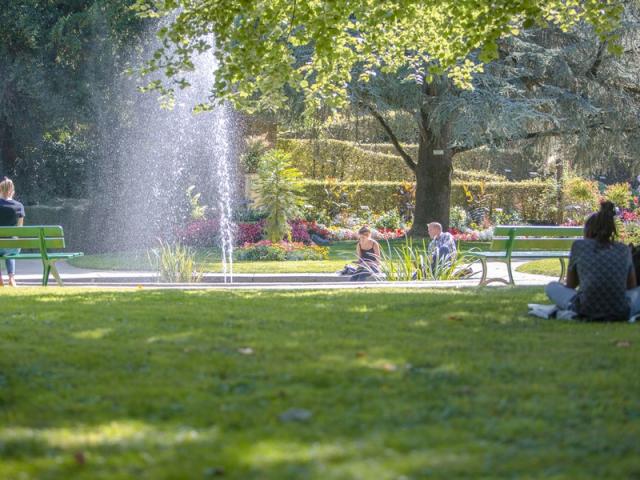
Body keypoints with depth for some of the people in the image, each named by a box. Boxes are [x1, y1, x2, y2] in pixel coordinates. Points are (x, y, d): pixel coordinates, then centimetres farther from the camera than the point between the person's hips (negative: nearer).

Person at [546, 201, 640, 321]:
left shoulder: (579, 245, 13)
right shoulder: (624, 249, 16)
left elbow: (570, 285, 23)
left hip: (586, 311, -2)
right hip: (621, 313, 2)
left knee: (551, 287, 27)